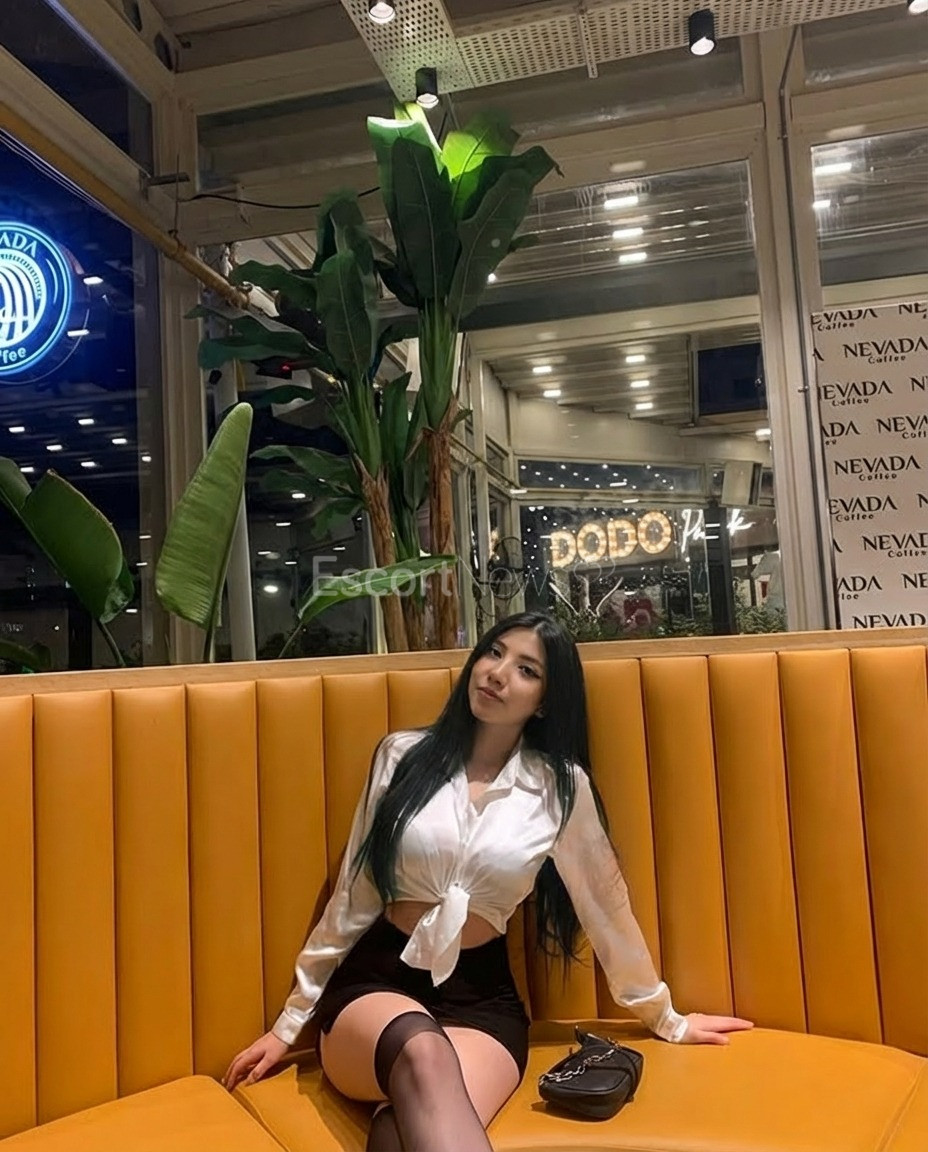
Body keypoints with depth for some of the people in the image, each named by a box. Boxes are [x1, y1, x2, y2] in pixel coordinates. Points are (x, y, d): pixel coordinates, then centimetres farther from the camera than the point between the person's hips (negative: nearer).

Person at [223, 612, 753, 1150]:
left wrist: (667, 1019, 20)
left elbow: (608, 906, 10)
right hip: (376, 980, 1)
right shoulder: (403, 756, 0)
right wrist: (290, 1021, 11)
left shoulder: (562, 787, -2)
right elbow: (353, 897, 6)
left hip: (481, 997, -1)